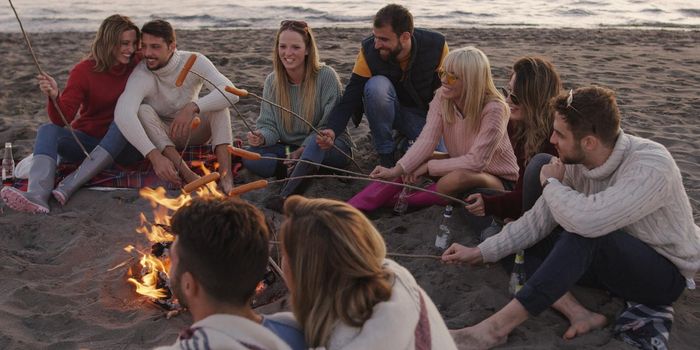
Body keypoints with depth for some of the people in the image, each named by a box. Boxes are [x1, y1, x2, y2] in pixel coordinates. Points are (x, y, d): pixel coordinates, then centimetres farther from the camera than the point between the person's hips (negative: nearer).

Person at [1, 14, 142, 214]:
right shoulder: (84, 71, -6)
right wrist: (54, 97, -32)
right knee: (47, 130, -23)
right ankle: (37, 195, -50)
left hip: (123, 144, -1)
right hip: (87, 140, 1)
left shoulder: (137, 66, -4)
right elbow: (62, 120, -14)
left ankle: (69, 186, -38)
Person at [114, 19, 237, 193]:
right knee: (143, 110, -31)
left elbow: (231, 93, -33)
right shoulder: (141, 75, -26)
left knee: (218, 100, -25)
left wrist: (192, 107, -48)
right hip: (159, 136, -1)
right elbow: (122, 114, -45)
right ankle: (186, 173, -45)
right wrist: (155, 156, -56)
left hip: (193, 130, 1)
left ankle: (225, 173, -41)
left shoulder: (194, 62, -20)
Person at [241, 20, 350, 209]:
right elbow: (269, 124, 0)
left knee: (317, 140, -40)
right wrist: (262, 137, -24)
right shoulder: (273, 81, 1)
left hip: (331, 148, -4)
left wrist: (303, 150, -23)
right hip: (290, 150, 4)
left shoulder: (326, 76, -12)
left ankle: (288, 192, -47)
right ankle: (307, 170, -22)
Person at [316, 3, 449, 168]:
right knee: (377, 85, -35)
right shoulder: (369, 50, -21)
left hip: (424, 114, 0)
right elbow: (350, 97, -21)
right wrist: (332, 130, -37)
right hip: (390, 112, 0)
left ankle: (406, 142, 8)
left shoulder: (436, 45, -21)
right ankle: (386, 155, -17)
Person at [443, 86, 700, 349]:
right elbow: (539, 220, -4)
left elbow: (586, 220, -43)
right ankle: (577, 312, -22)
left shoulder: (652, 167, -30)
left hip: (667, 273, -7)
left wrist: (551, 184, -23)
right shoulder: (575, 162, -10)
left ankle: (498, 326, -35)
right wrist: (481, 253, -8)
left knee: (583, 233, -35)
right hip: (611, 260, 7)